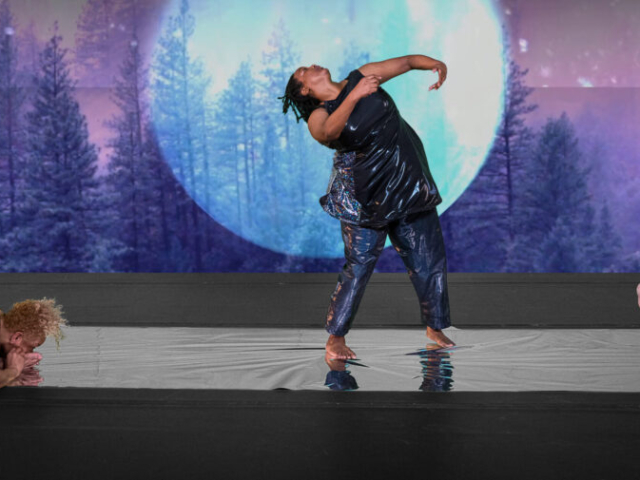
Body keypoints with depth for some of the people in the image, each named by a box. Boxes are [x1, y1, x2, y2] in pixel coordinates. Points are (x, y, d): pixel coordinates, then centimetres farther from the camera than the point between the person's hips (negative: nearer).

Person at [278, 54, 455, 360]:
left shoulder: (361, 78, 3)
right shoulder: (319, 117, -10)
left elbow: (406, 62, 5)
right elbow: (330, 131, -34)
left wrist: (436, 64, -14)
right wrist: (354, 96, -45)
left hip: (410, 185, 5)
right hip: (366, 196, -5)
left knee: (429, 259, 10)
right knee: (359, 267, -5)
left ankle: (435, 327, 25)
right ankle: (335, 339, 7)